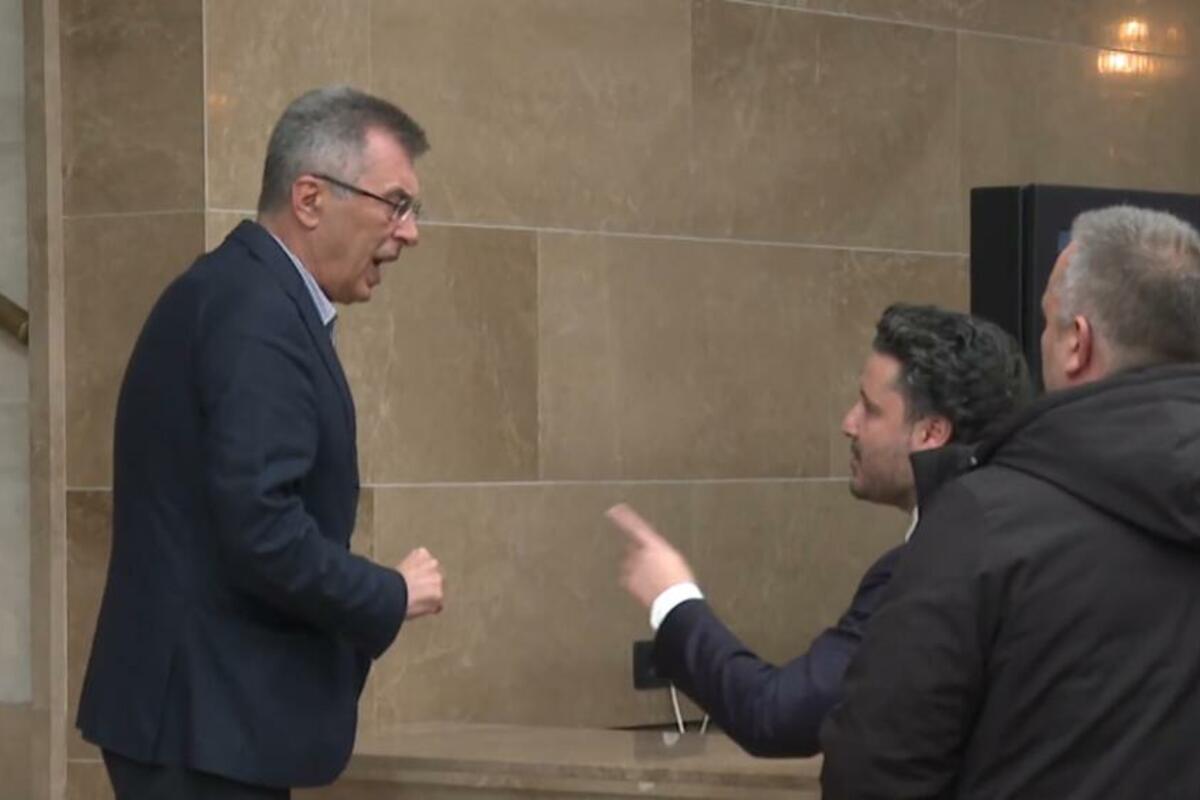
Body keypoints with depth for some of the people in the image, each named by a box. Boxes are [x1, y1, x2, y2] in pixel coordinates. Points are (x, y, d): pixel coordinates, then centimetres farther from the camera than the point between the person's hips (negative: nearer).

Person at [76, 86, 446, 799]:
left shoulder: (245, 293, 15)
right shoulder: (256, 313, -17)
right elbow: (261, 529, -25)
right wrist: (392, 597, -10)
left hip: (207, 704, 10)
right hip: (208, 714, -10)